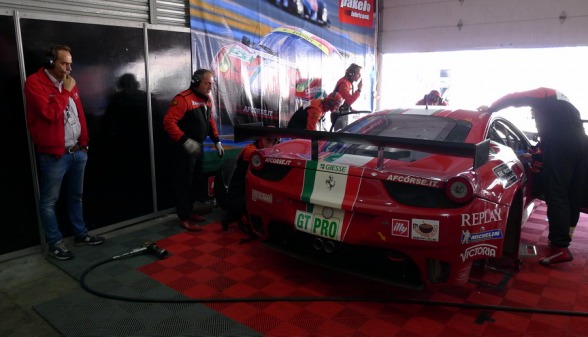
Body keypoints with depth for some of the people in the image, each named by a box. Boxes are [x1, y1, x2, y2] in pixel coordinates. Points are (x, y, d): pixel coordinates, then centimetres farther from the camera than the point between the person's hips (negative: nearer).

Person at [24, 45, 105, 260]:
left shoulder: (69, 83, 13)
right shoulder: (35, 83, -10)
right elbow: (50, 113, -23)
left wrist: (84, 141, 12)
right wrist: (66, 92, -13)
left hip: (78, 151, 7)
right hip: (53, 155, -7)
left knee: (75, 196, 18)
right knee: (49, 201, 4)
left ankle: (81, 234, 30)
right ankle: (55, 243, 15)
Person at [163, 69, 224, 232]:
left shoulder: (207, 99, 10)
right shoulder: (183, 99, -19)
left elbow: (210, 121, 21)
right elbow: (168, 122, -25)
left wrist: (216, 141, 14)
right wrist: (185, 140, -32)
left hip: (198, 147, 9)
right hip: (185, 148, -9)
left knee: (195, 181, 16)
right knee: (184, 183, -2)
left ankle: (190, 211, 29)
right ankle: (184, 218, 6)